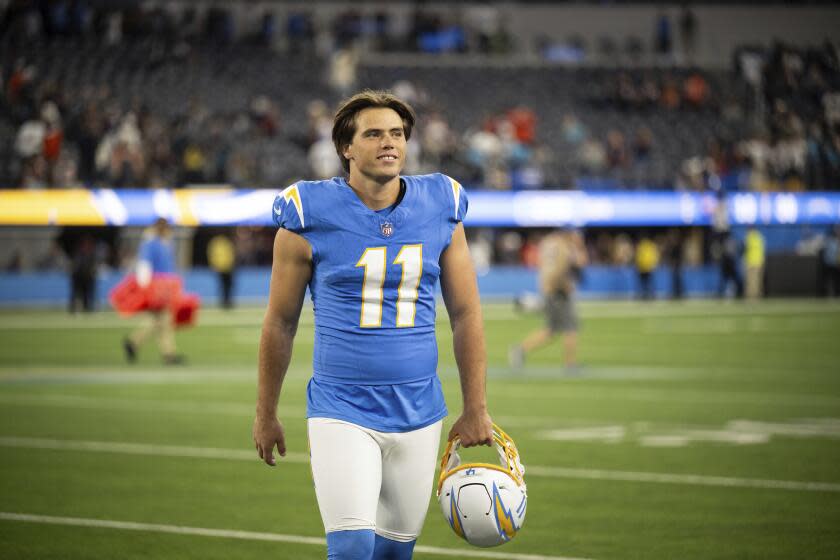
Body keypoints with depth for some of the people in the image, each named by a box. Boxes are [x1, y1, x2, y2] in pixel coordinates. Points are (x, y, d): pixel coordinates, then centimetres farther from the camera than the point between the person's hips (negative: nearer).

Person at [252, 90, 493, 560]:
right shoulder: (312, 215, -5)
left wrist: (476, 409, 7)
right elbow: (281, 322, 4)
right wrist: (266, 414, 9)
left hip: (418, 412, 3)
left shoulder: (440, 209, 3)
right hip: (342, 411, -3)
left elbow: (466, 314, 9)